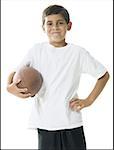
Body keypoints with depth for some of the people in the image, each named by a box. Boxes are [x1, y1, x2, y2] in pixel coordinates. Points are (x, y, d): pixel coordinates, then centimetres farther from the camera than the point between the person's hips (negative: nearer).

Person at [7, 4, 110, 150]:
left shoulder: (78, 52, 0)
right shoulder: (37, 50, 2)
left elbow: (104, 75, 9)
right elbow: (15, 72, 7)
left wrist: (89, 100, 2)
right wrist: (10, 86, -15)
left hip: (72, 123, 0)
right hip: (45, 123, 0)